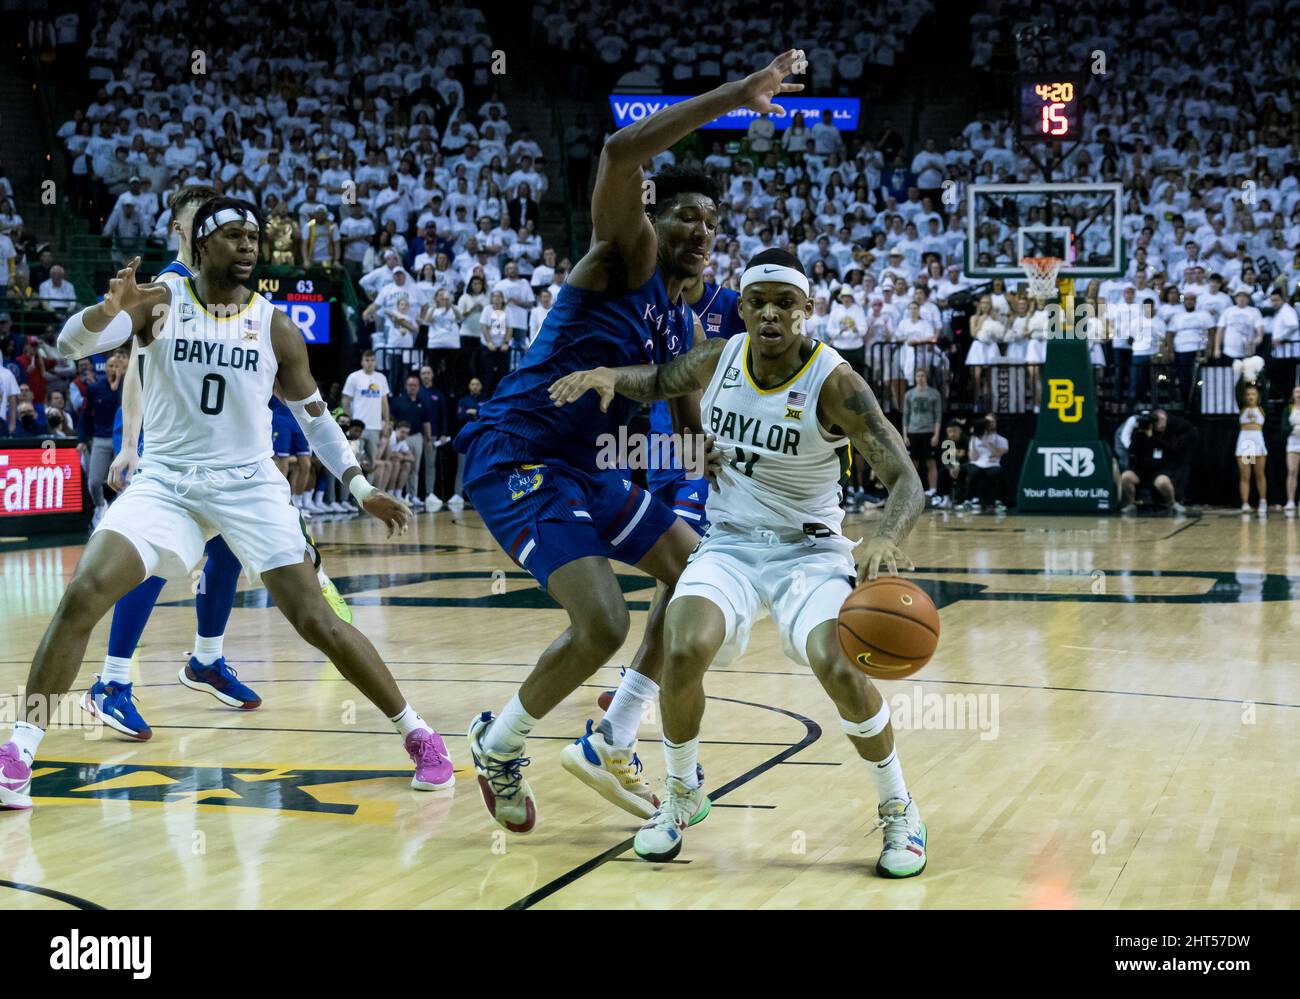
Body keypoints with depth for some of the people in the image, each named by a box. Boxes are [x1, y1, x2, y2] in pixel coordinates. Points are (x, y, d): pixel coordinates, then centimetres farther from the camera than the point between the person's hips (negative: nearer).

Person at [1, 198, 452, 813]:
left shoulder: (276, 329, 0)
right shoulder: (159, 304, -3)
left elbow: (314, 416, 10)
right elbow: (70, 345, -15)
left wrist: (360, 487, 2)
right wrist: (109, 308, -37)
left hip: (249, 487, 0)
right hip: (165, 483, 0)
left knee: (317, 622, -7)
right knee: (82, 596, -18)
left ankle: (418, 735, 7)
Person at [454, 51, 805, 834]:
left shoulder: (680, 323, 15)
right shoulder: (626, 256, -9)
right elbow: (622, 152, -28)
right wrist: (737, 96, -26)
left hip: (586, 466, 10)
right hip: (514, 455, -10)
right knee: (603, 623, -21)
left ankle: (613, 745, 18)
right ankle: (499, 741, 6)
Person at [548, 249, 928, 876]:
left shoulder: (834, 382, -19)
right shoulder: (717, 359, -5)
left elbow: (906, 481, -24)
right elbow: (658, 382, 18)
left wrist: (885, 538, -45)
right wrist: (608, 375, -6)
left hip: (810, 549, -3)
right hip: (729, 543, 3)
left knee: (840, 667, -27)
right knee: (685, 649, -24)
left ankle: (898, 810, 0)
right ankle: (681, 794, 4)